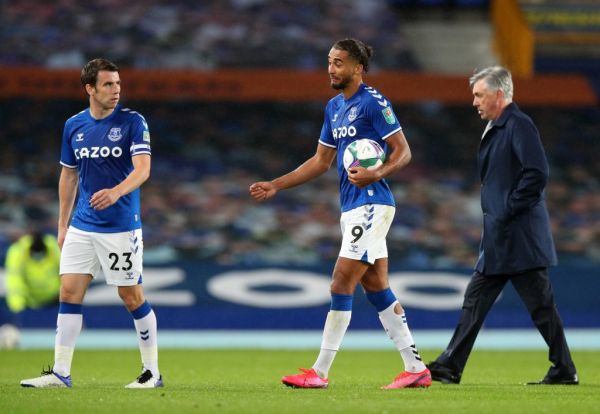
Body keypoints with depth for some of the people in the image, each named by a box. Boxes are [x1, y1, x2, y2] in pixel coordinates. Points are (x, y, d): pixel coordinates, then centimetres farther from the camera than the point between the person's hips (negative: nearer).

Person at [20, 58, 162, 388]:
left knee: (132, 297, 0)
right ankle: (60, 372, 3)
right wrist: (62, 224, 14)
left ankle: (152, 372, 11)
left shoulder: (132, 122, -7)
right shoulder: (74, 126, 6)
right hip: (82, 227, 4)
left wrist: (116, 191, -37)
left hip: (121, 227, -4)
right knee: (69, 292, -1)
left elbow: (143, 168, -18)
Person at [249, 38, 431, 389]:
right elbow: (322, 161, 22)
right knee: (377, 288, 9)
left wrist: (376, 174, -29)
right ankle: (416, 368, 13)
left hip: (371, 205, -9)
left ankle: (320, 372, -6)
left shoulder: (373, 103, -10)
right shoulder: (334, 108, 15)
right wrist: (276, 186, 17)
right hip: (352, 207, 9)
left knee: (341, 284, -9)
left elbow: (403, 151, -11)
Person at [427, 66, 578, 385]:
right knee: (476, 300, 9)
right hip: (499, 239, 10)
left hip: (520, 236, -10)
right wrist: (495, 214, 13)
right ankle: (450, 367, 10)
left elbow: (537, 174, -22)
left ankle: (564, 371, 3)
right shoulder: (496, 128, 17)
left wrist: (510, 211, -18)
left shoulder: (519, 125, -13)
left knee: (540, 304, -4)